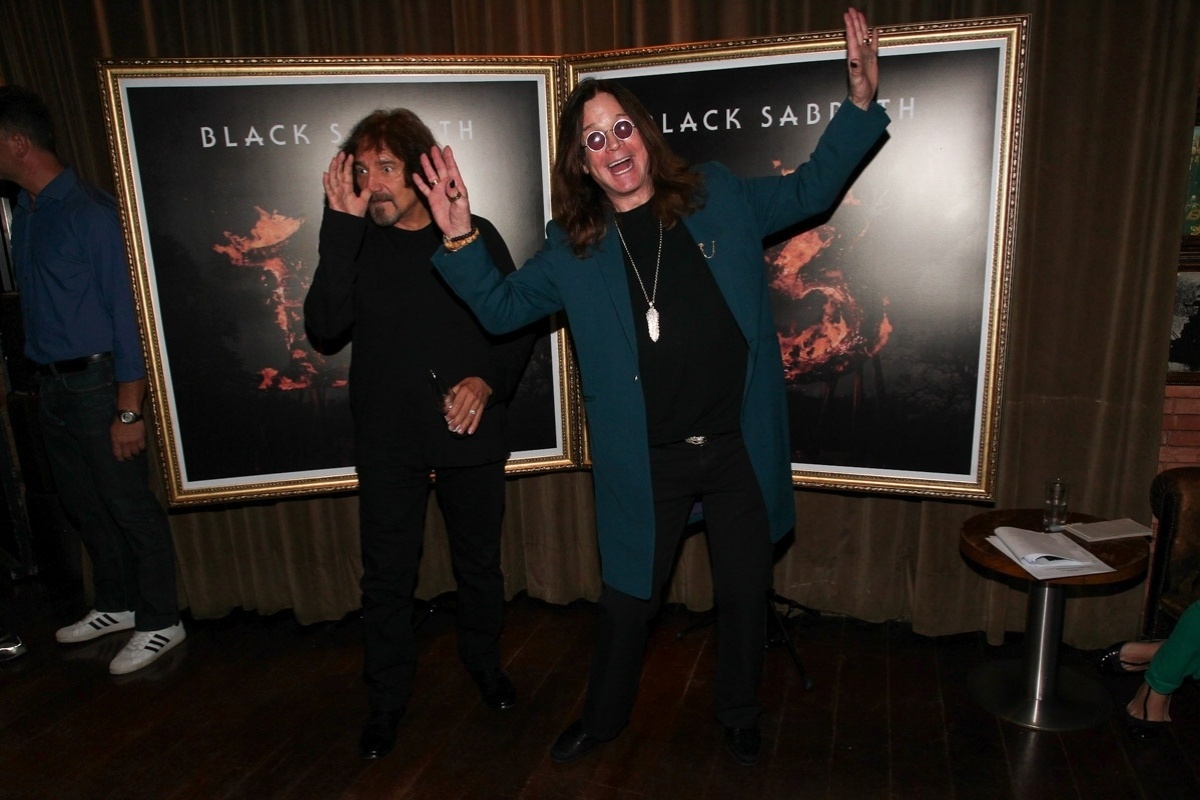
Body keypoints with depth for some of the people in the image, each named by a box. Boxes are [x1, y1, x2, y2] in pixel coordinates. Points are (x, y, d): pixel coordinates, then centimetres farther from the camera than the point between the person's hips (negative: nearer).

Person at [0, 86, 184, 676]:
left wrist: (128, 409, -18)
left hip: (95, 381, -8)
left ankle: (160, 623, 16)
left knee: (129, 506, 1)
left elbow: (123, 309, -15)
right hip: (51, 383, 8)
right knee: (83, 505, 17)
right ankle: (116, 605, 34)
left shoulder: (89, 212, -13)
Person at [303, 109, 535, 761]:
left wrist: (488, 380, -15)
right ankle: (386, 701, 29)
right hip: (388, 443, 0)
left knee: (479, 565, 16)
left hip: (471, 435, 0)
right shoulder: (356, 244, 0)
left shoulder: (476, 236, -2)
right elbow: (324, 328, -16)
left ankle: (484, 664, 41)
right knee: (386, 578, 9)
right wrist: (341, 229, -20)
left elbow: (518, 326, 2)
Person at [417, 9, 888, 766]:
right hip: (647, 463, 0)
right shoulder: (574, 248, 0)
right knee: (628, 599, 15)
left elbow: (811, 188, 13)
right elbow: (502, 307, 7)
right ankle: (603, 718, 43)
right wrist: (460, 237, -9)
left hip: (738, 445, 1)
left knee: (746, 591, 18)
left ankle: (741, 716, 45)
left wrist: (862, 103, 1)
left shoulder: (719, 197, 1)